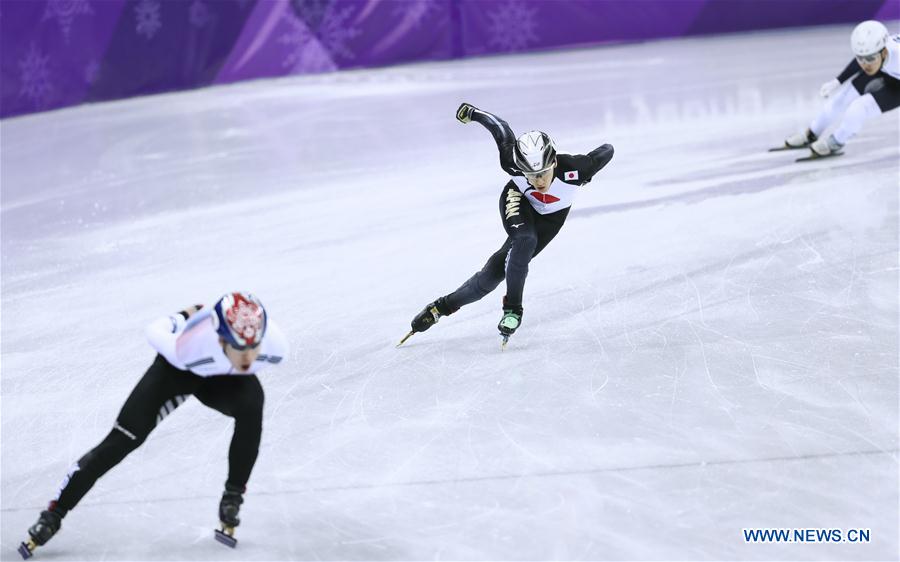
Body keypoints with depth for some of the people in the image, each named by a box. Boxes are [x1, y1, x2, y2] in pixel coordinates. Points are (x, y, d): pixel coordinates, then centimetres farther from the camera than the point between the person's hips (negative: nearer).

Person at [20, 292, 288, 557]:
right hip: (177, 370, -2)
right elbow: (155, 331, -20)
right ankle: (53, 515, 5)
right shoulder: (187, 344, -44)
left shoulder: (275, 343, -37)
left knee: (251, 407, -31)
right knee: (121, 440, -8)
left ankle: (233, 496, -11)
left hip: (225, 377, 2)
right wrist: (185, 317, -1)